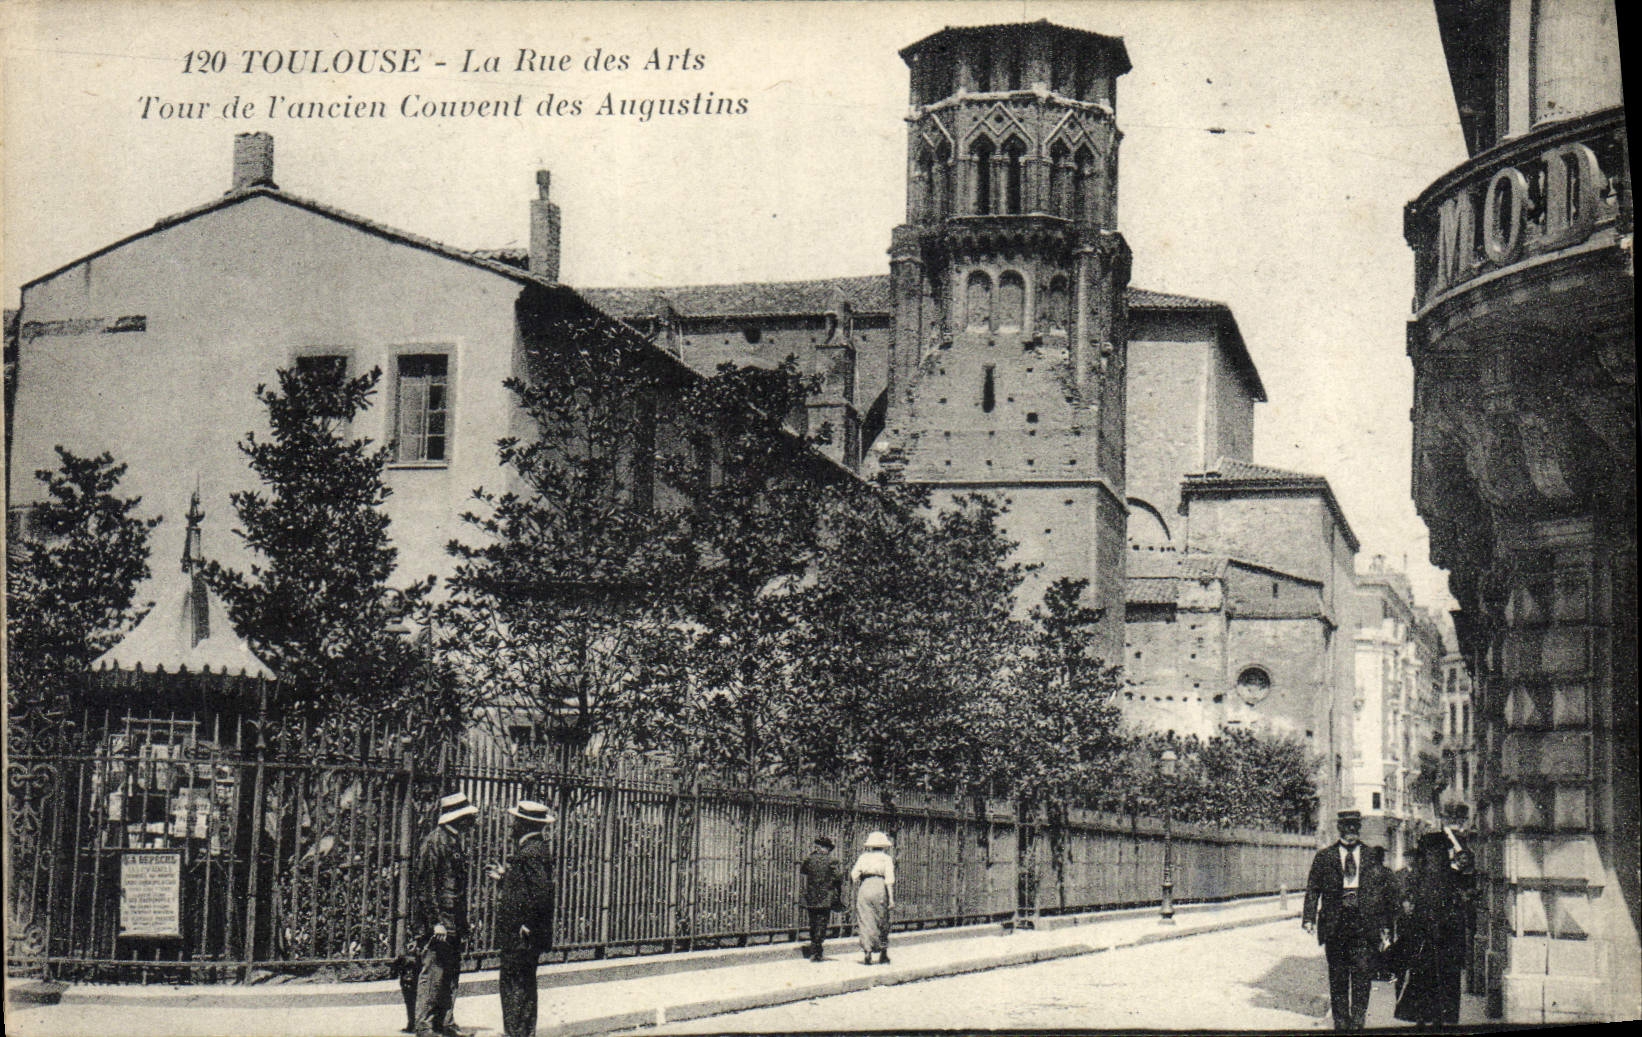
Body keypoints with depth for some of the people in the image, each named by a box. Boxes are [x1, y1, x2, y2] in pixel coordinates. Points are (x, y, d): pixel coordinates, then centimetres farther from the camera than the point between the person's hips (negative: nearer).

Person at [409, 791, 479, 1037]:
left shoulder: (454, 842, 16)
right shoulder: (435, 842, -13)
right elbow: (426, 885, -17)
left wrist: (463, 923, 21)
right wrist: (436, 922, -21)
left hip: (452, 924, 10)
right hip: (437, 925, -10)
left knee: (450, 973, 13)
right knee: (432, 974, -6)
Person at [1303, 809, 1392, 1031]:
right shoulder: (1324, 856, 8)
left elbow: (1382, 892, 10)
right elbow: (1313, 889, 6)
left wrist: (1385, 927, 7)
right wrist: (1309, 918, -6)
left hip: (1364, 923, 0)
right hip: (1334, 921, 0)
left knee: (1363, 973, -6)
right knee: (1337, 977, 5)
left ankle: (1357, 1022, 1)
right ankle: (1341, 1023, 13)